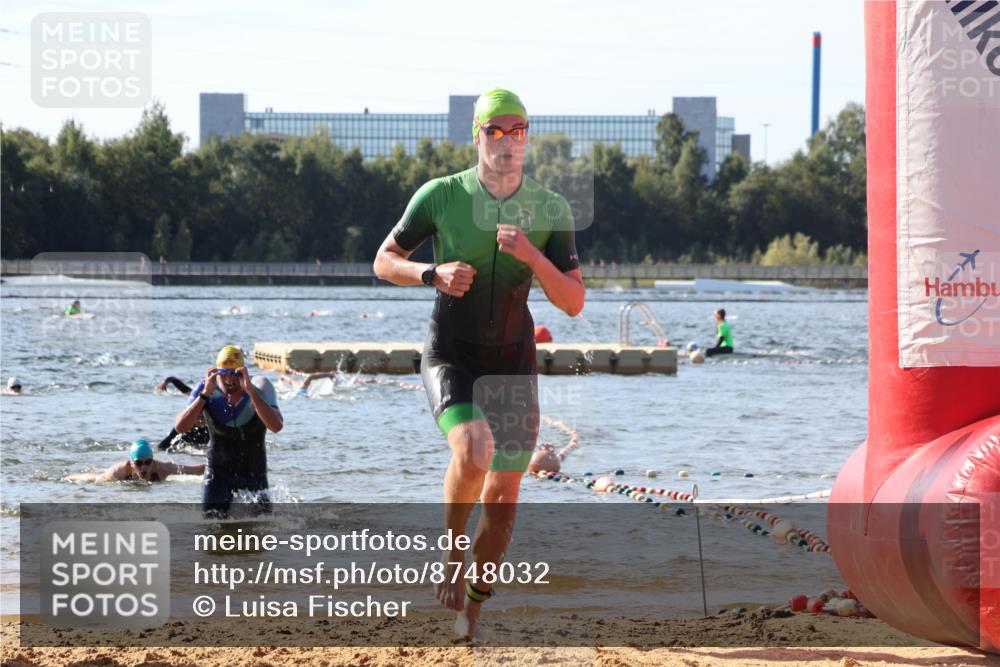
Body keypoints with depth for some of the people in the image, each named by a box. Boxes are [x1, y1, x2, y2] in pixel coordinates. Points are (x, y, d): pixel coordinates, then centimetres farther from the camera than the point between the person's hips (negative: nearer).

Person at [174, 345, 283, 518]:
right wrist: (205, 394, -30)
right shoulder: (206, 390, -13)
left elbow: (276, 426, -32)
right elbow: (180, 428, -22)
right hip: (218, 471, 0)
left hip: (254, 471, 0)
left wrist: (250, 390, -38)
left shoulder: (260, 389, -16)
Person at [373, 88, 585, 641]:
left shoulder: (550, 210, -4)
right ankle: (451, 556, -7)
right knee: (475, 450, -31)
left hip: (513, 362, 3)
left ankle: (472, 610, 24)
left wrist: (531, 255, -23)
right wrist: (432, 274, -17)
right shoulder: (441, 196, -8)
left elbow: (573, 303, -6)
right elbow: (384, 261, 3)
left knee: (503, 498, 5)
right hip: (450, 357, -3)